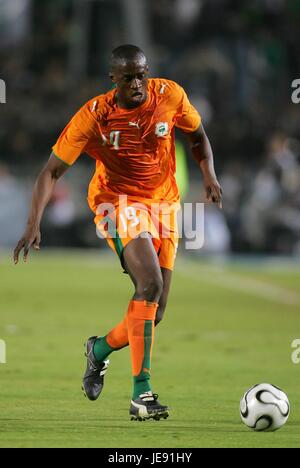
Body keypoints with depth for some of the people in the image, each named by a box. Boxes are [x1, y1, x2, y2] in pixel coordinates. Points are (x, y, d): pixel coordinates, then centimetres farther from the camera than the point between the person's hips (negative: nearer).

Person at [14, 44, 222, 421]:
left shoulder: (170, 96, -8)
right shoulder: (94, 115, -16)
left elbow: (198, 136, 12)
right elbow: (52, 171, -12)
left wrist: (209, 175, -7)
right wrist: (34, 225, -23)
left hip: (164, 205, 4)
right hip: (117, 204, -4)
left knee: (153, 313, 2)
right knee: (150, 282, -28)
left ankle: (100, 349, 35)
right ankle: (141, 393, -29)